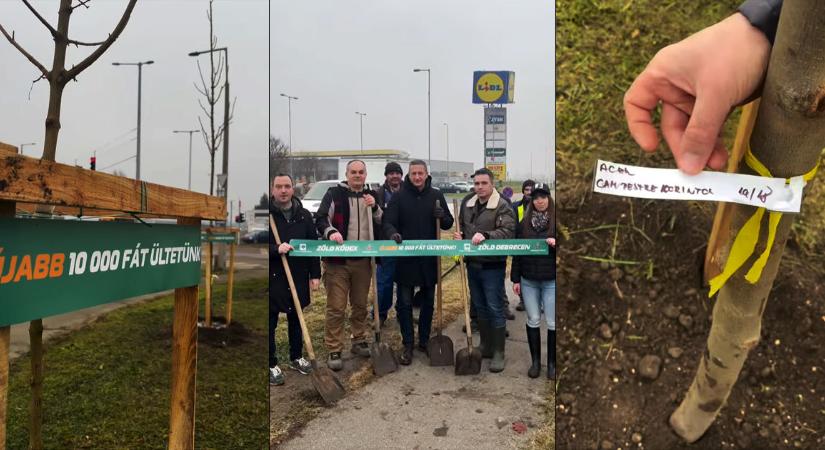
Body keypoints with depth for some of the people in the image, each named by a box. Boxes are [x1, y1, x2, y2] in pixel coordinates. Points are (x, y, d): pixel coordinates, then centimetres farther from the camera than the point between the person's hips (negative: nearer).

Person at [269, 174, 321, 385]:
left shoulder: (304, 215, 6)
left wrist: (315, 274, 4)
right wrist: (276, 249, -24)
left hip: (299, 276, 4)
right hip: (273, 278, -3)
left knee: (296, 319, 17)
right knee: (270, 322, 5)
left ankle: (296, 357, 33)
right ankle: (271, 364, 18)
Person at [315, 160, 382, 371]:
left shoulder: (371, 196, 13)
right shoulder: (334, 193, 0)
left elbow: (382, 224, 10)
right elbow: (321, 219, -5)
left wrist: (374, 208, -7)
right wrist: (331, 231, -25)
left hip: (363, 260, 4)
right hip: (337, 259, -4)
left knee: (360, 305, 14)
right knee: (336, 307, -4)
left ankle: (359, 342, 29)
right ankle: (334, 351, 3)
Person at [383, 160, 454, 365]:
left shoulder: (436, 195, 3)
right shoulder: (399, 196, -3)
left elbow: (449, 223, 7)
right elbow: (388, 221, -9)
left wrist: (442, 217, -17)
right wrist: (393, 232, -31)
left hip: (430, 258, 2)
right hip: (405, 258, -2)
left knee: (428, 302, 13)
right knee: (404, 303, 3)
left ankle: (424, 341, 29)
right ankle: (407, 345, 16)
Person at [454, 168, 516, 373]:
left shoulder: (503, 206, -10)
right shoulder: (467, 205, 11)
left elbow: (508, 231, -21)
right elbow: (462, 226, 24)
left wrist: (485, 235, -33)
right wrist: (460, 236, 2)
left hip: (492, 266, -6)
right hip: (473, 264, 7)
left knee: (495, 309, -1)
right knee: (480, 307, 15)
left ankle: (498, 353, 8)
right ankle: (485, 346, 29)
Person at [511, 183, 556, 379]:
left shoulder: (555, 222, -3)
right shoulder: (523, 223, 6)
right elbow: (516, 252, 8)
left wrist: (555, 244, -21)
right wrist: (515, 279, 5)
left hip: (551, 281, -2)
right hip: (528, 281, 3)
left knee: (552, 322, 3)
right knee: (533, 320, 10)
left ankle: (552, 362, 18)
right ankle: (535, 361, 22)